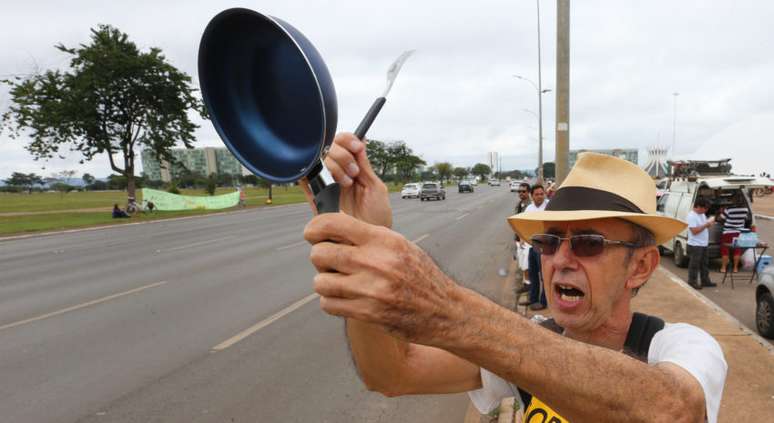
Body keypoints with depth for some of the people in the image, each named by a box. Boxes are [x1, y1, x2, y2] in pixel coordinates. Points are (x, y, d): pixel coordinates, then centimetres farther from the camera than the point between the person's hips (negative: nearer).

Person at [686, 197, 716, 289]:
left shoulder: (702, 214, 12)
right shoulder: (691, 216, -18)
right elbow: (694, 231, -24)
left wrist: (710, 224, 1)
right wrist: (706, 224, -20)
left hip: (704, 244, 10)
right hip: (695, 245, -10)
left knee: (705, 264, 17)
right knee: (694, 265, -2)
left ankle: (705, 281, 26)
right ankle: (692, 282, 6)